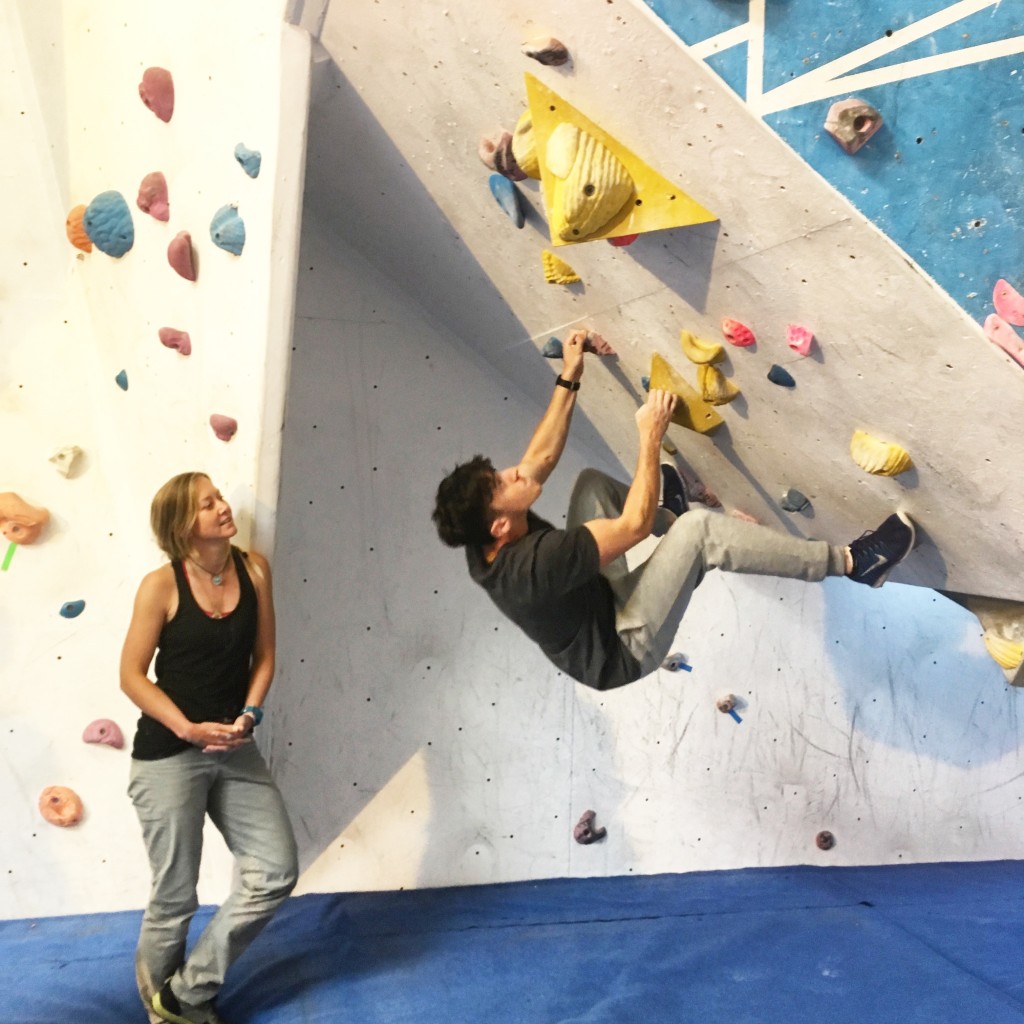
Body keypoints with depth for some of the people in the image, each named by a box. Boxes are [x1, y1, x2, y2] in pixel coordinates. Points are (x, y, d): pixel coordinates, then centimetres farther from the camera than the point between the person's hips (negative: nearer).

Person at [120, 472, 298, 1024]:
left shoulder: (253, 568, -1)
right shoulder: (161, 586, -12)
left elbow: (263, 655, 5)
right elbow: (132, 675, -8)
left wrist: (248, 715, -9)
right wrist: (189, 729, -16)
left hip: (234, 751, 5)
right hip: (168, 755, -4)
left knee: (276, 871, 1)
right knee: (175, 895, 6)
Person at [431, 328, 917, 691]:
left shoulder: (485, 543, -11)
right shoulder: (534, 562, -37)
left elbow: (541, 458, 2)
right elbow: (634, 524, -30)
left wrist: (569, 378, 0)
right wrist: (651, 434, -22)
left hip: (591, 601, 9)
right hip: (621, 649, -9)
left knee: (592, 481, 12)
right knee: (699, 529, -30)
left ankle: (671, 518, 39)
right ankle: (848, 562, -20)